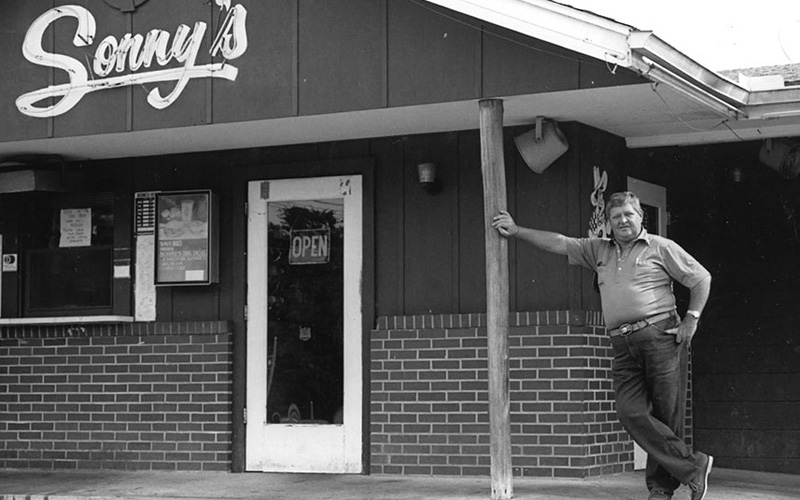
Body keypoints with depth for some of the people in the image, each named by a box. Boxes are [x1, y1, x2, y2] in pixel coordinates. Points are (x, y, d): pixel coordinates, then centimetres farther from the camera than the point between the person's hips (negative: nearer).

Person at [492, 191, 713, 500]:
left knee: (667, 414, -5)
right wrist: (517, 232, 10)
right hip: (624, 346, 4)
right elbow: (559, 243, 17)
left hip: (660, 336, -4)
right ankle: (693, 467, -6)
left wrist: (691, 318, 0)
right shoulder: (598, 250, 20)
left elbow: (701, 278, 8)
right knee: (631, 413, -11)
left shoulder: (661, 248, 7)